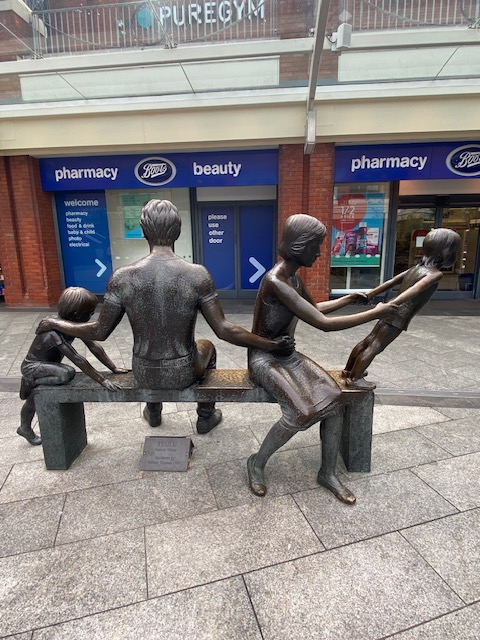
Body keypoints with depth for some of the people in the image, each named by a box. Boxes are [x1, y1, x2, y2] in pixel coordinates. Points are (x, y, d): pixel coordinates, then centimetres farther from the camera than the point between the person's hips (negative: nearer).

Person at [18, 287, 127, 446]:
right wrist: (103, 381, -39)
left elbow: (94, 347, -10)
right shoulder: (53, 331, -37)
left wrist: (114, 369, -12)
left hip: (46, 365, 8)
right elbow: (79, 360, -40)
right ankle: (31, 383, -7)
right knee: (67, 373, -32)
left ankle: (25, 428, 50)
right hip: (32, 366, -8)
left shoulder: (75, 324, -14)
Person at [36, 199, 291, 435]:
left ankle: (153, 413, 59)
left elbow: (99, 332, -7)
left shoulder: (122, 277, -16)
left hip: (144, 375, 2)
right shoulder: (198, 275, -21)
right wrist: (271, 345, -6)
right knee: (207, 347, 33)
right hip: (183, 374, -1)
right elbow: (224, 330, -18)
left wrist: (54, 323, 11)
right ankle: (206, 417, 45)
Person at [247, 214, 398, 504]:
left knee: (334, 398, -12)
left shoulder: (294, 277, 5)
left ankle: (328, 472, 5)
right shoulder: (275, 282, -26)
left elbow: (314, 308, 24)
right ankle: (257, 463, 0)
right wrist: (375, 313, -20)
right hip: (264, 358, -8)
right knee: (303, 411, -27)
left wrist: (347, 299, 15)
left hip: (287, 354, 8)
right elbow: (324, 324, -29)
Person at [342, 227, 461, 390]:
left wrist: (369, 295, 13)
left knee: (367, 341, 16)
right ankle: (353, 379, 6)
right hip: (398, 316, -8)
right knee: (374, 348, -2)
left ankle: (348, 370, 29)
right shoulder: (435, 274, -14)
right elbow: (413, 291, -30)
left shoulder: (417, 267, 10)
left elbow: (390, 282, 11)